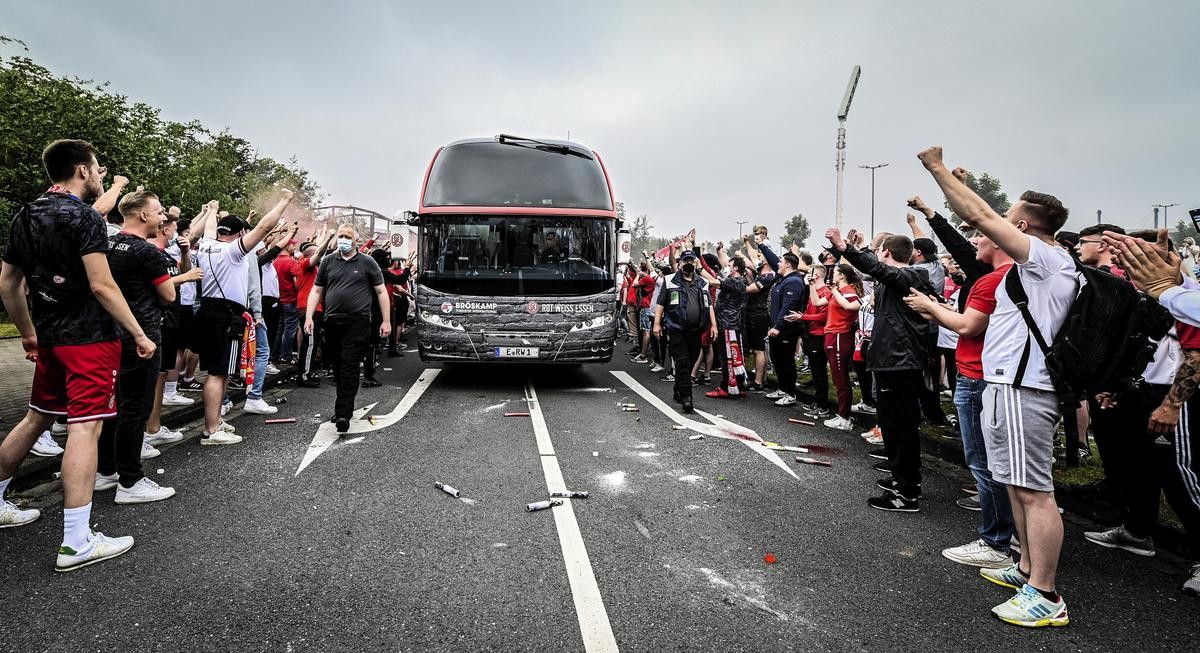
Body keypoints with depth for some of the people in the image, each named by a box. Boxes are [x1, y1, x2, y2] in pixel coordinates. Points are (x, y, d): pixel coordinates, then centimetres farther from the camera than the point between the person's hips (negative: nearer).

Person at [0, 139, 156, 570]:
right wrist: (140, 335, -15)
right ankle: (76, 542, -9)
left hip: (50, 337, 9)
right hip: (89, 338, -8)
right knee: (85, 427, -9)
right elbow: (101, 286, -20)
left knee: (37, 418, 23)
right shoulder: (84, 217, -13)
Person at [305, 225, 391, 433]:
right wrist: (309, 317, 3)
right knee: (337, 367, 10)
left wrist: (386, 320, -1)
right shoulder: (328, 261, 12)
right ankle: (345, 405, 24)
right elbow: (316, 291, 14)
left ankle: (343, 413, -9)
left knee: (349, 367, -9)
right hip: (332, 322, 4)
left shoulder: (367, 263, 4)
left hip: (357, 322, -4)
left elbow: (381, 291, 5)